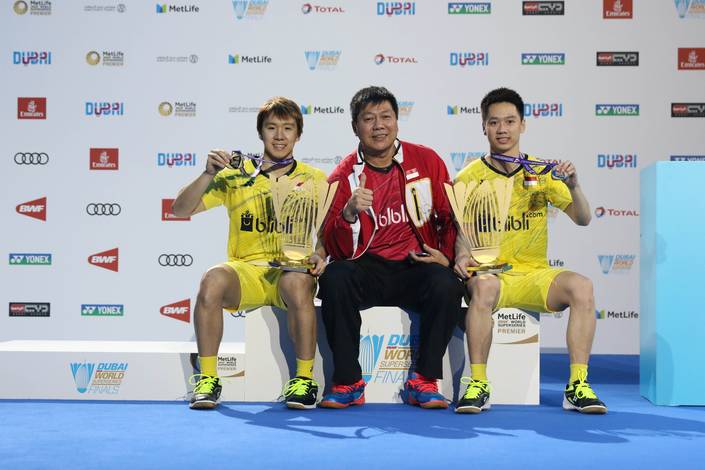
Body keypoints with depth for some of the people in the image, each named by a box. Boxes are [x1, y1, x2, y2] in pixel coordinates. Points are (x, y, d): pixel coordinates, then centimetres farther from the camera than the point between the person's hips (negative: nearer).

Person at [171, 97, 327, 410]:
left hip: (291, 270, -1)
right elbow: (181, 210, 6)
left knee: (298, 282, -37)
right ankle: (208, 379, -21)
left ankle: (304, 379, -21)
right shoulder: (236, 176, 11)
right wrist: (208, 175, -9)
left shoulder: (314, 180, 12)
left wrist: (320, 255, -16)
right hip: (245, 269, 1)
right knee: (212, 279, -33)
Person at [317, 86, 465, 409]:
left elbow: (450, 216, 15)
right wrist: (349, 213, -23)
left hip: (417, 268, 1)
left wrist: (447, 256, -3)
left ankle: (423, 381, -14)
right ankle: (348, 383, -18)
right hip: (368, 270, 0)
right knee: (335, 277, -31)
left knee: (446, 284, -31)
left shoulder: (426, 160, 6)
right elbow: (337, 252, -5)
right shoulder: (344, 176, 2)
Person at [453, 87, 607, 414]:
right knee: (483, 287, -37)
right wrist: (462, 255, -21)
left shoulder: (541, 172, 10)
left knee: (581, 286, -27)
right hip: (490, 273, -2)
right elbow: (460, 233, 2)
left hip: (535, 274, 2)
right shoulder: (469, 177, 5)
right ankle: (478, 384, -27)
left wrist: (574, 187, -14)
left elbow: (582, 219, 6)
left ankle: (577, 385, -21)